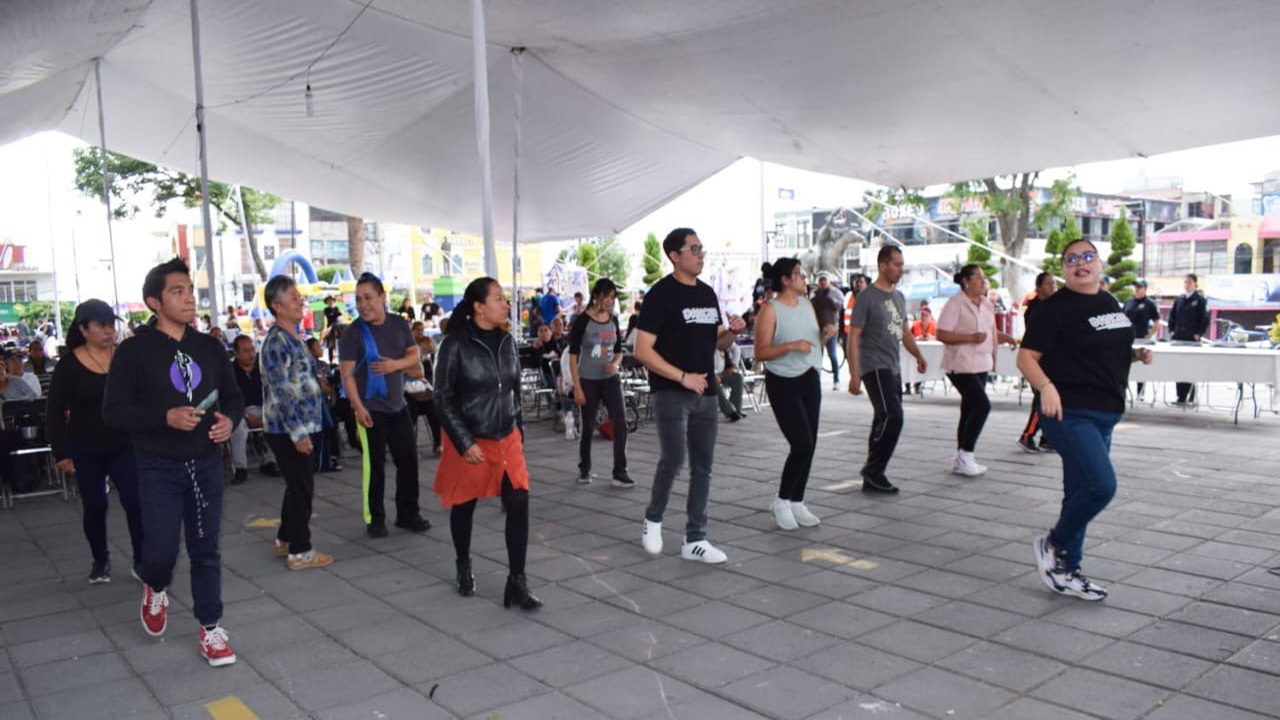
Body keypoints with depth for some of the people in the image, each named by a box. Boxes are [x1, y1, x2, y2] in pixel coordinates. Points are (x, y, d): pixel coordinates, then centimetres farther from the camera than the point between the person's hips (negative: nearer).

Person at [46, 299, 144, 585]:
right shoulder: (69, 365, -8)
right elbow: (54, 413, -4)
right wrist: (61, 453, -8)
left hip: (124, 446, 0)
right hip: (86, 451, 0)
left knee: (135, 502, -5)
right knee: (94, 507, 10)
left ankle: (141, 562, 6)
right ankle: (101, 561, 28)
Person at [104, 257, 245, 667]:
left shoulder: (209, 348, 7)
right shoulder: (133, 351, -6)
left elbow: (233, 396, 14)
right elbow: (113, 412, -9)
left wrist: (230, 419, -8)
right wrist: (166, 417, -23)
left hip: (206, 464, 4)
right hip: (159, 468, -3)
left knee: (206, 550, 8)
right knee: (161, 550, -3)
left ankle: (210, 629, 19)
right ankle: (155, 589, 32)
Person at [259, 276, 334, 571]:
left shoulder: (293, 339, 14)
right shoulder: (277, 341, -16)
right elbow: (281, 392, -21)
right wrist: (298, 433, -21)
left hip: (303, 427, 10)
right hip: (288, 431, -10)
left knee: (298, 486, 18)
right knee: (301, 488, -2)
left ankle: (285, 540, 31)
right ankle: (299, 552, 7)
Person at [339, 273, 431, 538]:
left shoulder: (399, 324, 6)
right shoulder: (354, 332, -8)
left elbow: (414, 354, 11)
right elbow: (347, 374, -12)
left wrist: (396, 364, -10)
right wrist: (358, 407, -20)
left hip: (398, 405, 5)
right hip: (370, 408, -5)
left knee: (408, 460, 8)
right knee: (375, 466, 0)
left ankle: (407, 513, 21)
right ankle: (374, 518, 14)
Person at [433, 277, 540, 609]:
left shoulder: (507, 341, 4)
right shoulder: (455, 345, -12)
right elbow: (444, 398, -10)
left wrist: (519, 430, 13)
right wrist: (465, 443, -14)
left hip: (506, 439, 4)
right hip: (468, 441, -4)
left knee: (519, 504, -7)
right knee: (464, 507, 11)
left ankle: (517, 584, 0)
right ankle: (464, 569, 36)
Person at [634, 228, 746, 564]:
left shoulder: (707, 293, 13)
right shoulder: (661, 294, -9)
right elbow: (643, 350, -14)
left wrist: (732, 332, -2)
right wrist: (683, 377, -18)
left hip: (705, 392, 7)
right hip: (671, 392, -7)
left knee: (703, 466, 7)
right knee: (673, 459, -14)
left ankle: (695, 540, 16)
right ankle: (653, 520, 13)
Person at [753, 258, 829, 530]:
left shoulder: (807, 305, 12)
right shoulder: (770, 310, -10)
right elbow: (760, 353, -16)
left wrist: (826, 334, 1)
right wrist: (790, 346, -26)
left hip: (810, 379, 7)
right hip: (784, 384, -7)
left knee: (809, 445, 7)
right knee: (802, 444, -13)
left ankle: (797, 503, 20)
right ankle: (782, 500, 6)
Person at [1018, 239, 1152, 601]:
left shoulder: (1110, 303, 14)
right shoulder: (1056, 308, -10)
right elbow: (1027, 357, -14)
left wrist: (1135, 353, 8)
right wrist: (1046, 387, -31)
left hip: (1104, 414, 8)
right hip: (1070, 412, -8)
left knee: (1082, 492, 11)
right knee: (1101, 485, -20)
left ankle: (1067, 571, 21)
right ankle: (1053, 544, 3)